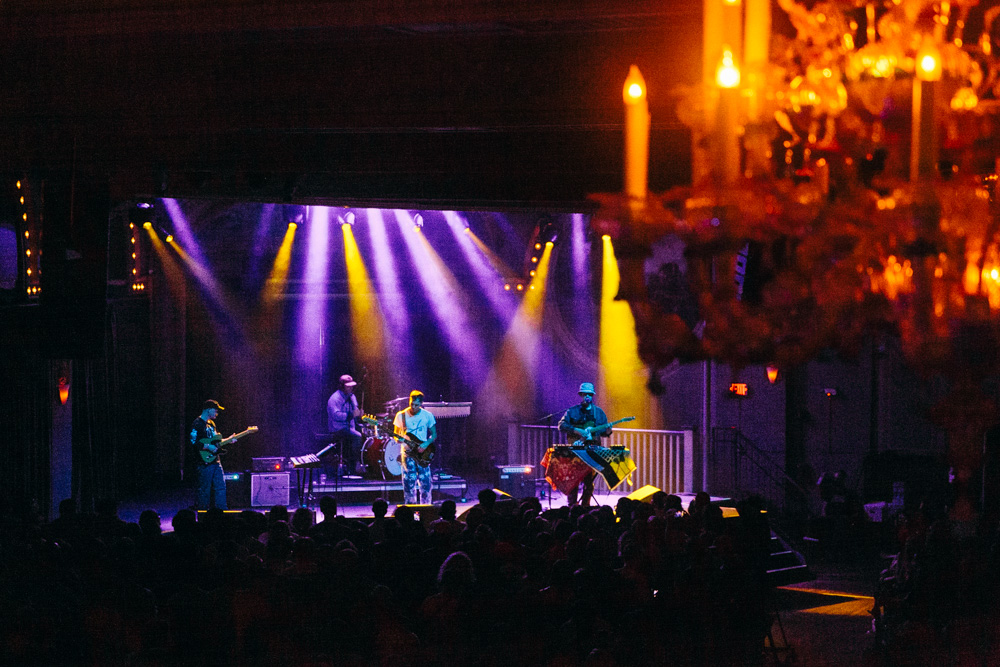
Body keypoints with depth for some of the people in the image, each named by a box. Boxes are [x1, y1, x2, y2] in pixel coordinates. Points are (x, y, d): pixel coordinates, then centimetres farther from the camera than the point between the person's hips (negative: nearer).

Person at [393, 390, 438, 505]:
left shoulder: (427, 416, 1)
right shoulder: (401, 415, 1)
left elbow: (434, 434, 8)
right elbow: (396, 434, 9)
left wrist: (426, 444, -10)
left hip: (423, 453, 0)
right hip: (407, 453, 0)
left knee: (425, 482, -2)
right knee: (409, 482, -4)